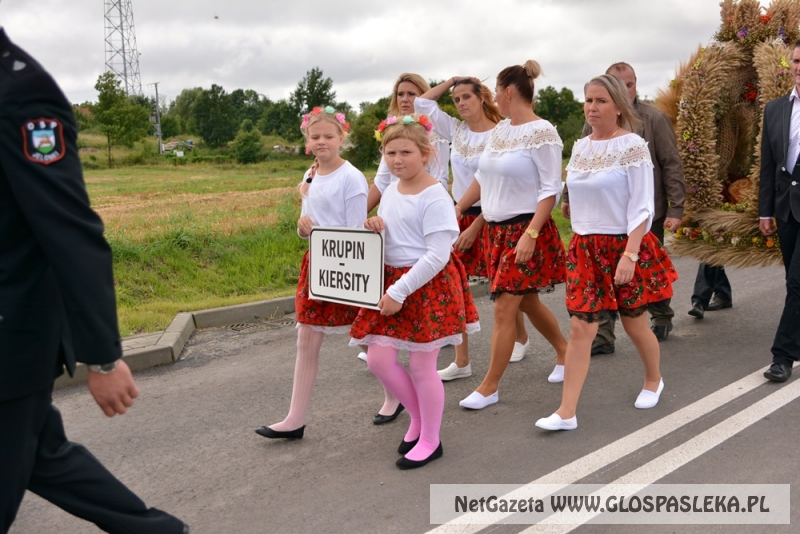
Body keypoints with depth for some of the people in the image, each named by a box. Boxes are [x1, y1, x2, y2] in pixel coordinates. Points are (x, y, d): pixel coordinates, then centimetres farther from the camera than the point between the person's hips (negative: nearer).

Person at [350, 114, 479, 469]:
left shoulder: (434, 197, -16)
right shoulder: (390, 191, 9)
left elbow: (437, 256, -21)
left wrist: (400, 292, -21)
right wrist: (374, 230, -3)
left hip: (429, 287, -8)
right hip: (392, 282, 8)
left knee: (422, 366, 2)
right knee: (378, 359, 5)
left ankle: (430, 440, 21)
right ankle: (418, 419, 28)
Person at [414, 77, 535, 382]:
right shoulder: (456, 130, 6)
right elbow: (422, 104, 13)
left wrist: (475, 227, -15)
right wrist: (450, 81, 8)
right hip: (458, 214, 6)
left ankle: (520, 338, 36)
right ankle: (461, 362, 5)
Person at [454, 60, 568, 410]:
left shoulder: (542, 133, -14)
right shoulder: (500, 131, 9)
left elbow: (550, 190, -16)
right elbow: (482, 177, 16)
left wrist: (530, 235, -22)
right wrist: (457, 210, 13)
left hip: (526, 229, -8)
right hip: (497, 229, 8)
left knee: (504, 308, -5)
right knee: (526, 301, 17)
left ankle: (489, 387, 4)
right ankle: (564, 351, 39)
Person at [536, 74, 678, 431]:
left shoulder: (632, 147, -11)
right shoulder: (580, 147, 6)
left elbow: (642, 208, -14)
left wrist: (629, 255, -21)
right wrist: (579, 245, 13)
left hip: (624, 246, -4)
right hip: (585, 248, 5)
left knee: (634, 322, 12)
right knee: (579, 328, -2)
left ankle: (653, 381, 40)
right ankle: (566, 412, -1)